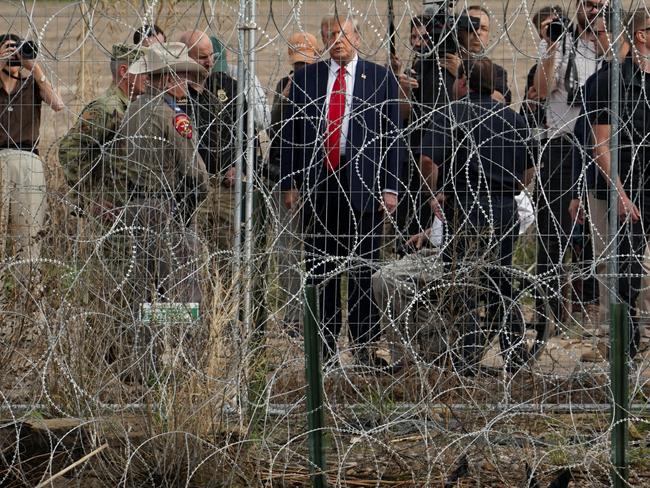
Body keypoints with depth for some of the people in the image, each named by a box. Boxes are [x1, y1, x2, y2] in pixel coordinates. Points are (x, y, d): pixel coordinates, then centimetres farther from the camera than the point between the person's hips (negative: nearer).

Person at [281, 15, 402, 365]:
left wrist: (390, 188, -3)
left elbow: (391, 136, 3)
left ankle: (365, 345, 5)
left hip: (362, 185, -2)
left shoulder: (380, 79, 5)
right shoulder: (305, 79, 10)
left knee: (363, 270, -1)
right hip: (316, 185, 2)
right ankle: (323, 345, 10)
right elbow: (290, 135, 11)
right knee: (320, 271, 4)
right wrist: (289, 183, 4)